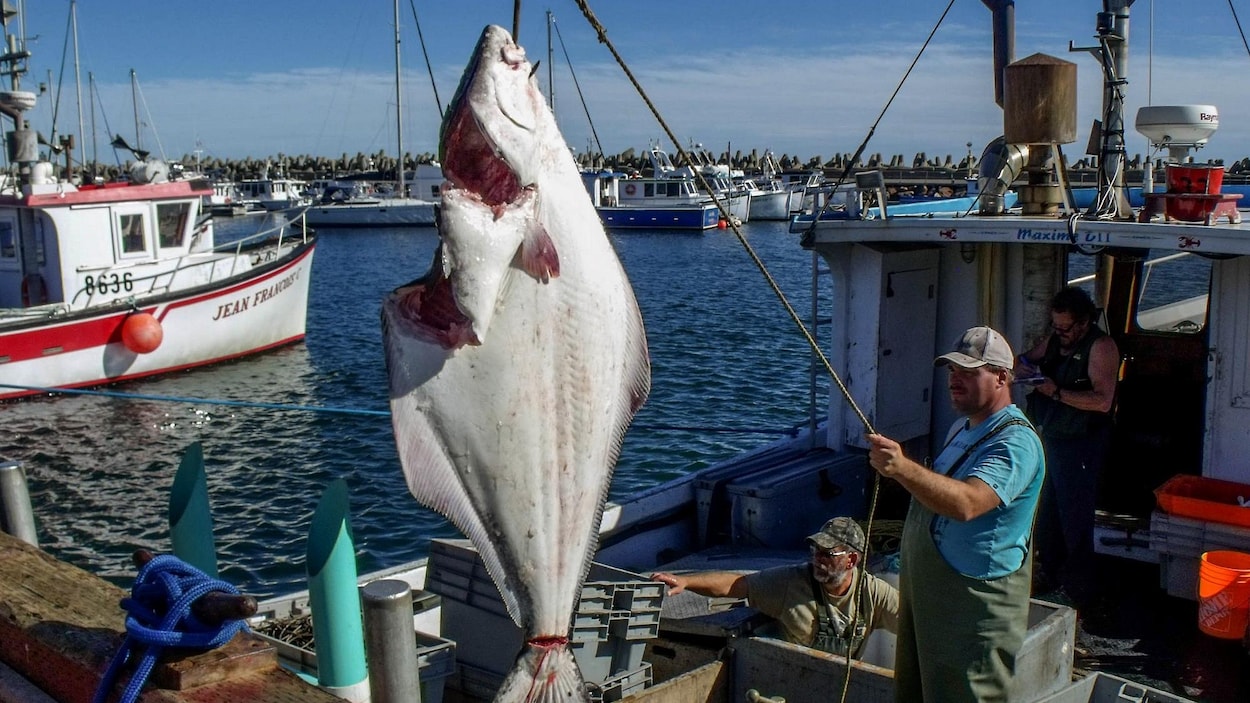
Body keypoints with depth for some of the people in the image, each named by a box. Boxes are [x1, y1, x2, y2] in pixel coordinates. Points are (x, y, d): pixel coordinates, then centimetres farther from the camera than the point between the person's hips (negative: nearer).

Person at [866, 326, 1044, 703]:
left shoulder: (1016, 442, -20)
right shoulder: (963, 428, 12)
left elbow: (966, 503, -39)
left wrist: (903, 469, -50)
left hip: (975, 611, -10)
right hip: (928, 596, 10)